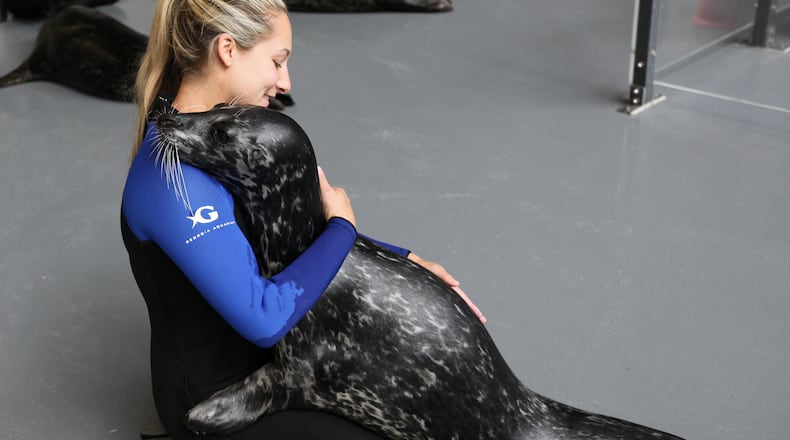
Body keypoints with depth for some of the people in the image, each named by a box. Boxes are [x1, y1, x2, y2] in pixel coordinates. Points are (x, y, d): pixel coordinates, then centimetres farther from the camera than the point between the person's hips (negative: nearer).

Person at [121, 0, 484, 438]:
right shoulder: (174, 178, -30)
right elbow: (264, 317, -34)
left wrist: (404, 261, -1)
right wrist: (341, 226, -20)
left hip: (267, 356, 9)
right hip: (216, 400, -9)